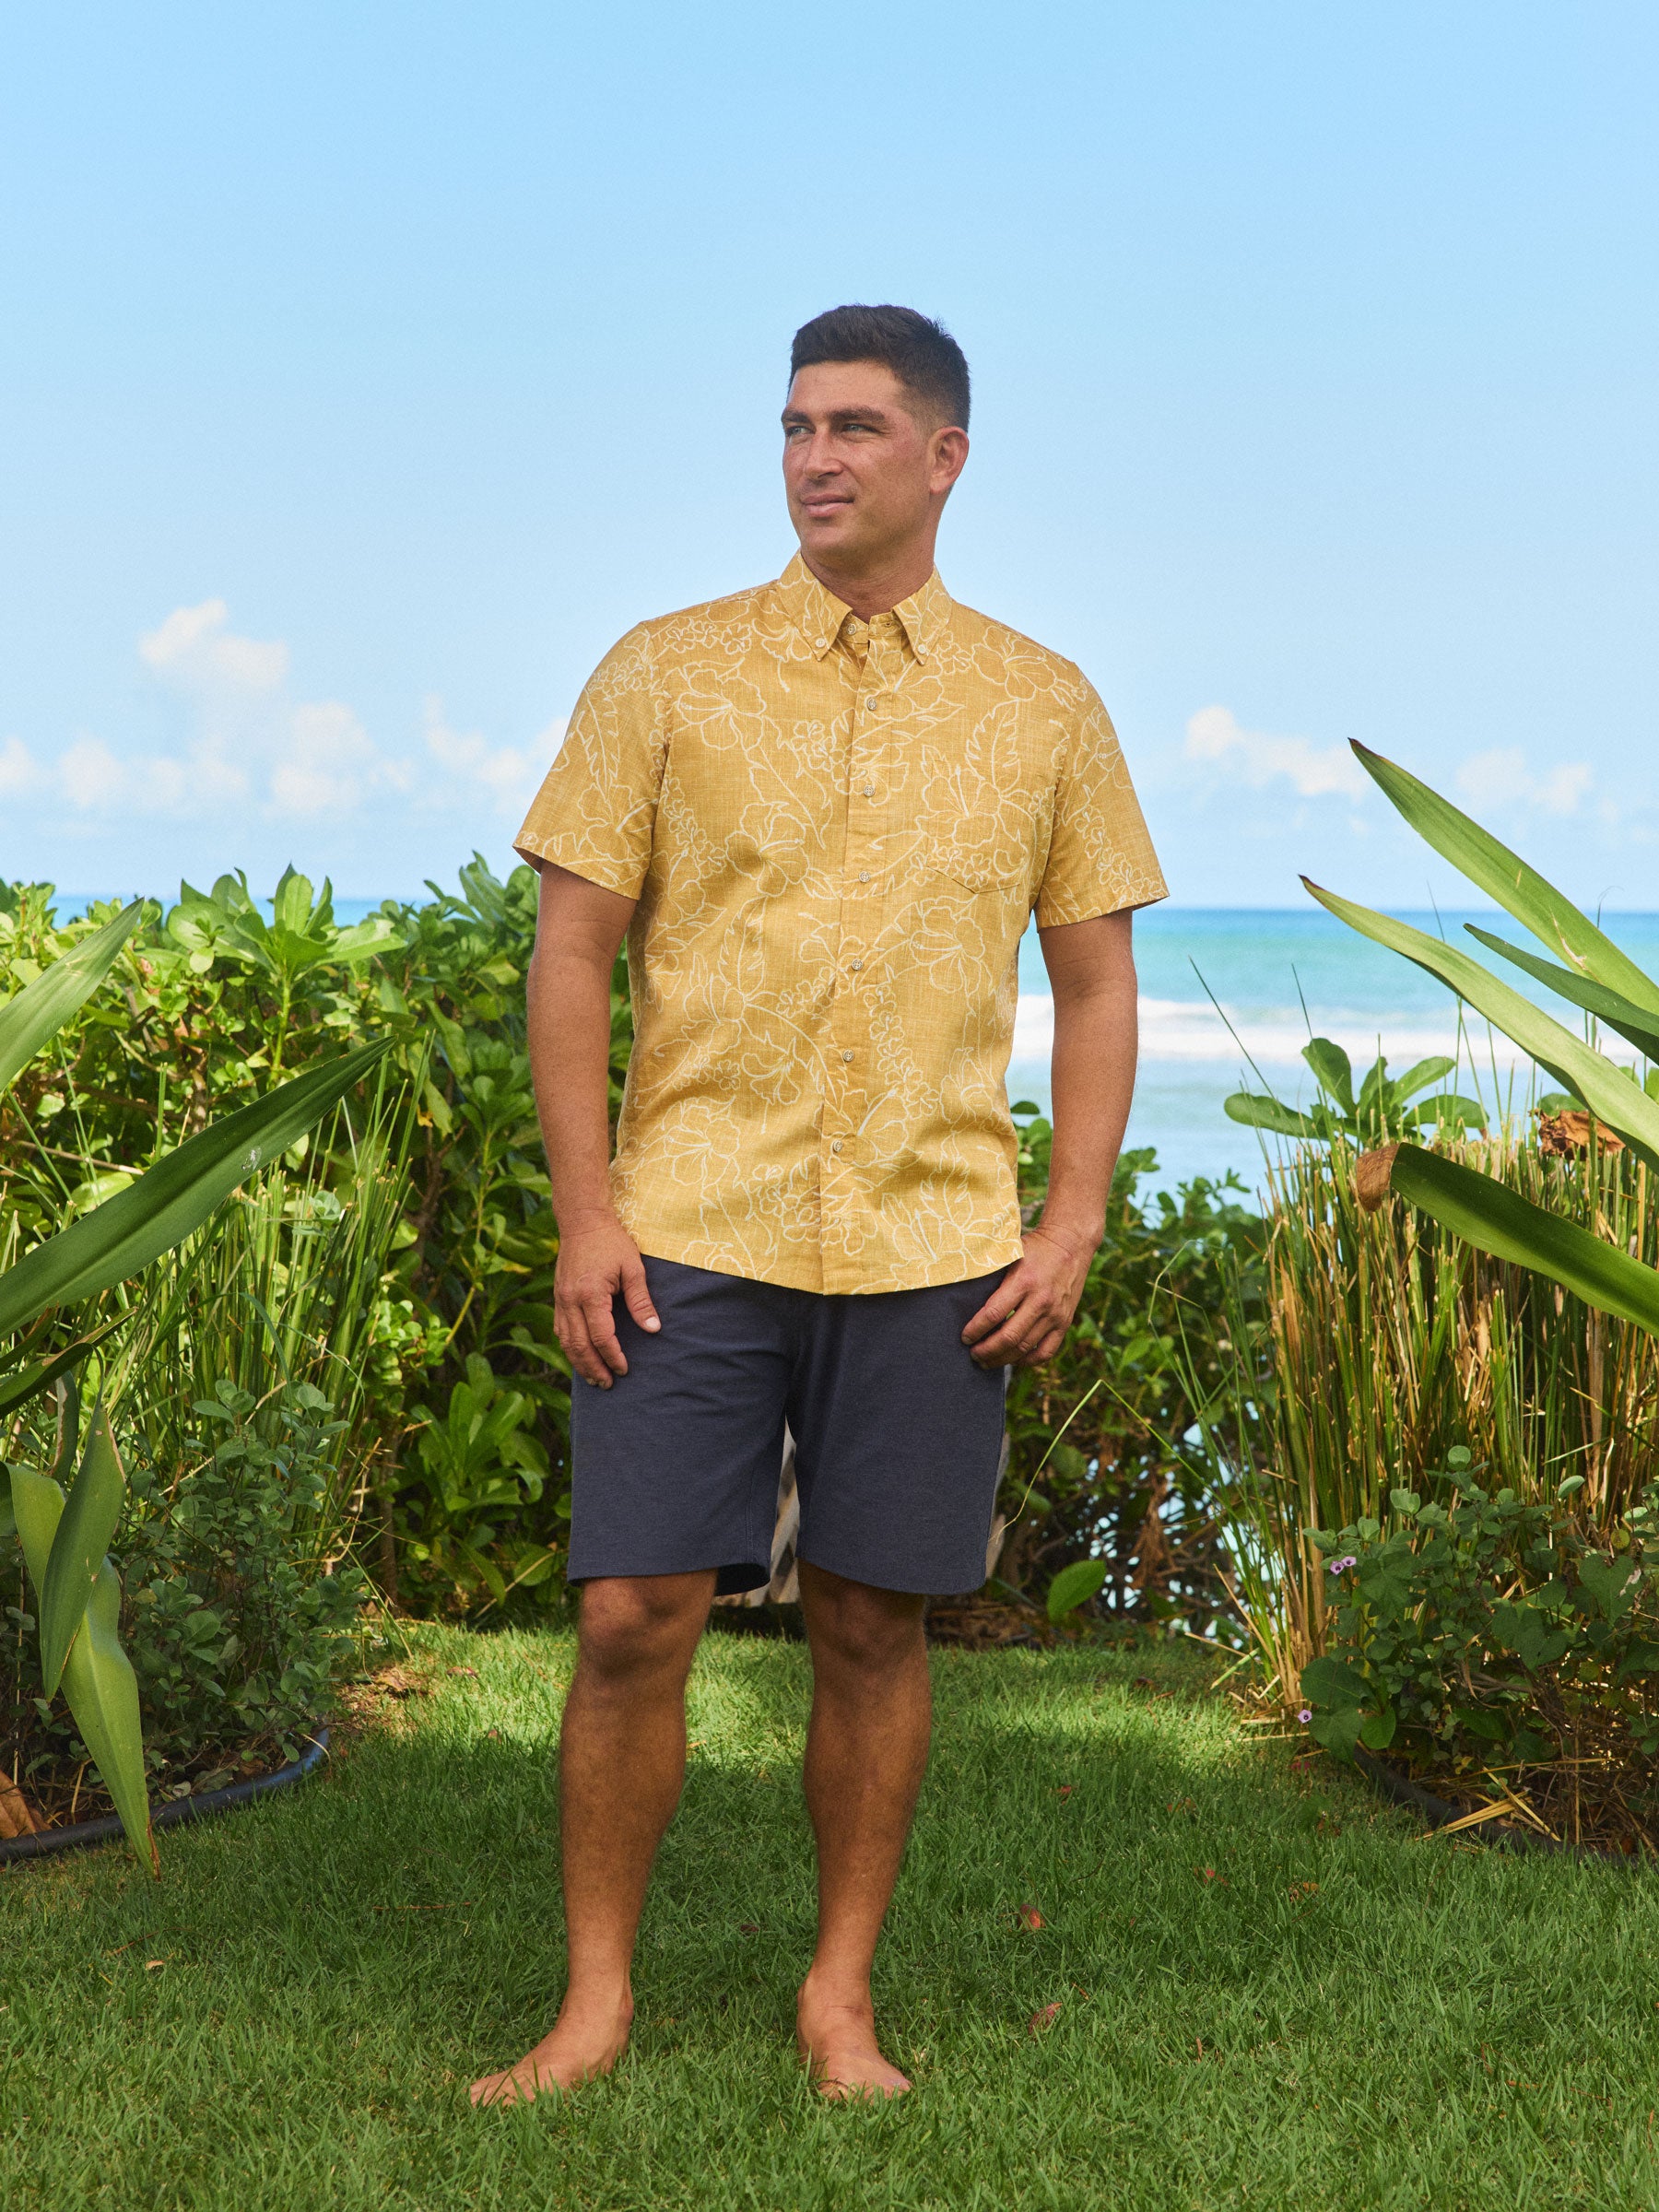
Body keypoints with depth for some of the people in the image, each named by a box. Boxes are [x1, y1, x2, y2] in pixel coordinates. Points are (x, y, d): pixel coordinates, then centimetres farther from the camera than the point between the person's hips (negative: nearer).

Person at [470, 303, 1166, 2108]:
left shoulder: (1043, 707, 8)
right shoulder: (666, 673, 4)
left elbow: (1096, 981, 11)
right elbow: (571, 949, 2)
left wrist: (1075, 1224, 1)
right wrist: (583, 1212, -6)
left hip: (932, 1248, 1)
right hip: (688, 1231, -1)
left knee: (873, 1624, 6)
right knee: (633, 1617, -2)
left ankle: (841, 1994, 21)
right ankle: (595, 2000, 13)